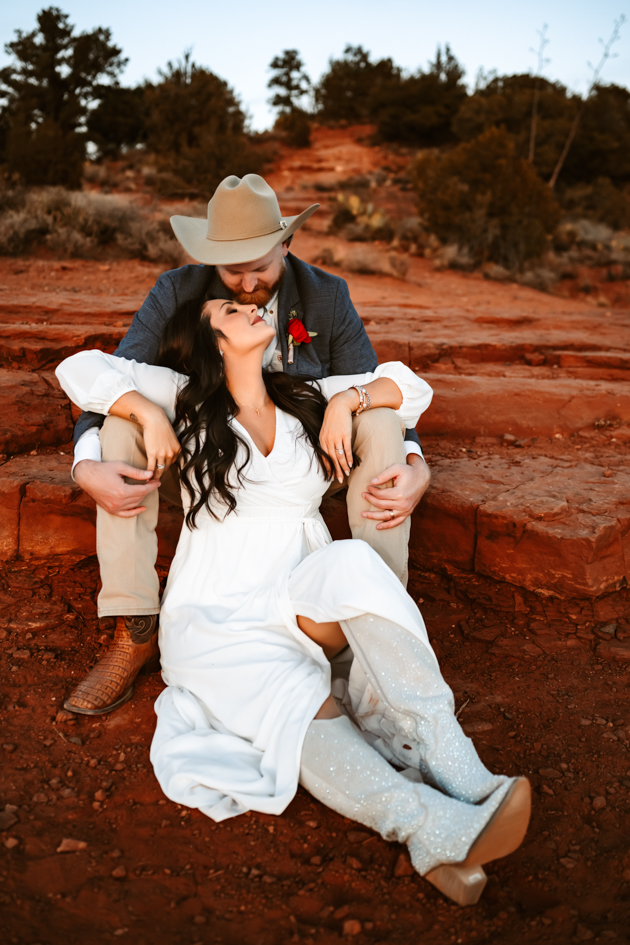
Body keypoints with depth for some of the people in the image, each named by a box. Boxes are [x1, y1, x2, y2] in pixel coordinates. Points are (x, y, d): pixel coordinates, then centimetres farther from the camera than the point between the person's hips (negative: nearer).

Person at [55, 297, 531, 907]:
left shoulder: (306, 399, 17)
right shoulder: (187, 400, 9)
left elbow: (411, 388, 19)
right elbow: (81, 370, 9)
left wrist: (348, 399, 1)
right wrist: (146, 412, -6)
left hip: (301, 611, 2)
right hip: (215, 622, -2)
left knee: (353, 566, -32)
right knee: (299, 707, -33)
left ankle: (460, 773, -36)